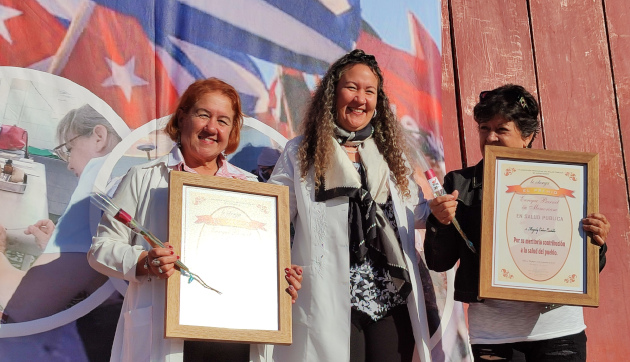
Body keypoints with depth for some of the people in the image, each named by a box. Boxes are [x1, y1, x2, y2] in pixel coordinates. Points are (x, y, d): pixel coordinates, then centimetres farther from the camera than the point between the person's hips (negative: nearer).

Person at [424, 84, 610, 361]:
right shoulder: (460, 184, 4)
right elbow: (439, 263, 3)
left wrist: (596, 242, -13)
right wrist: (441, 223, -15)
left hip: (557, 329, 0)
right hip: (490, 334, 0)